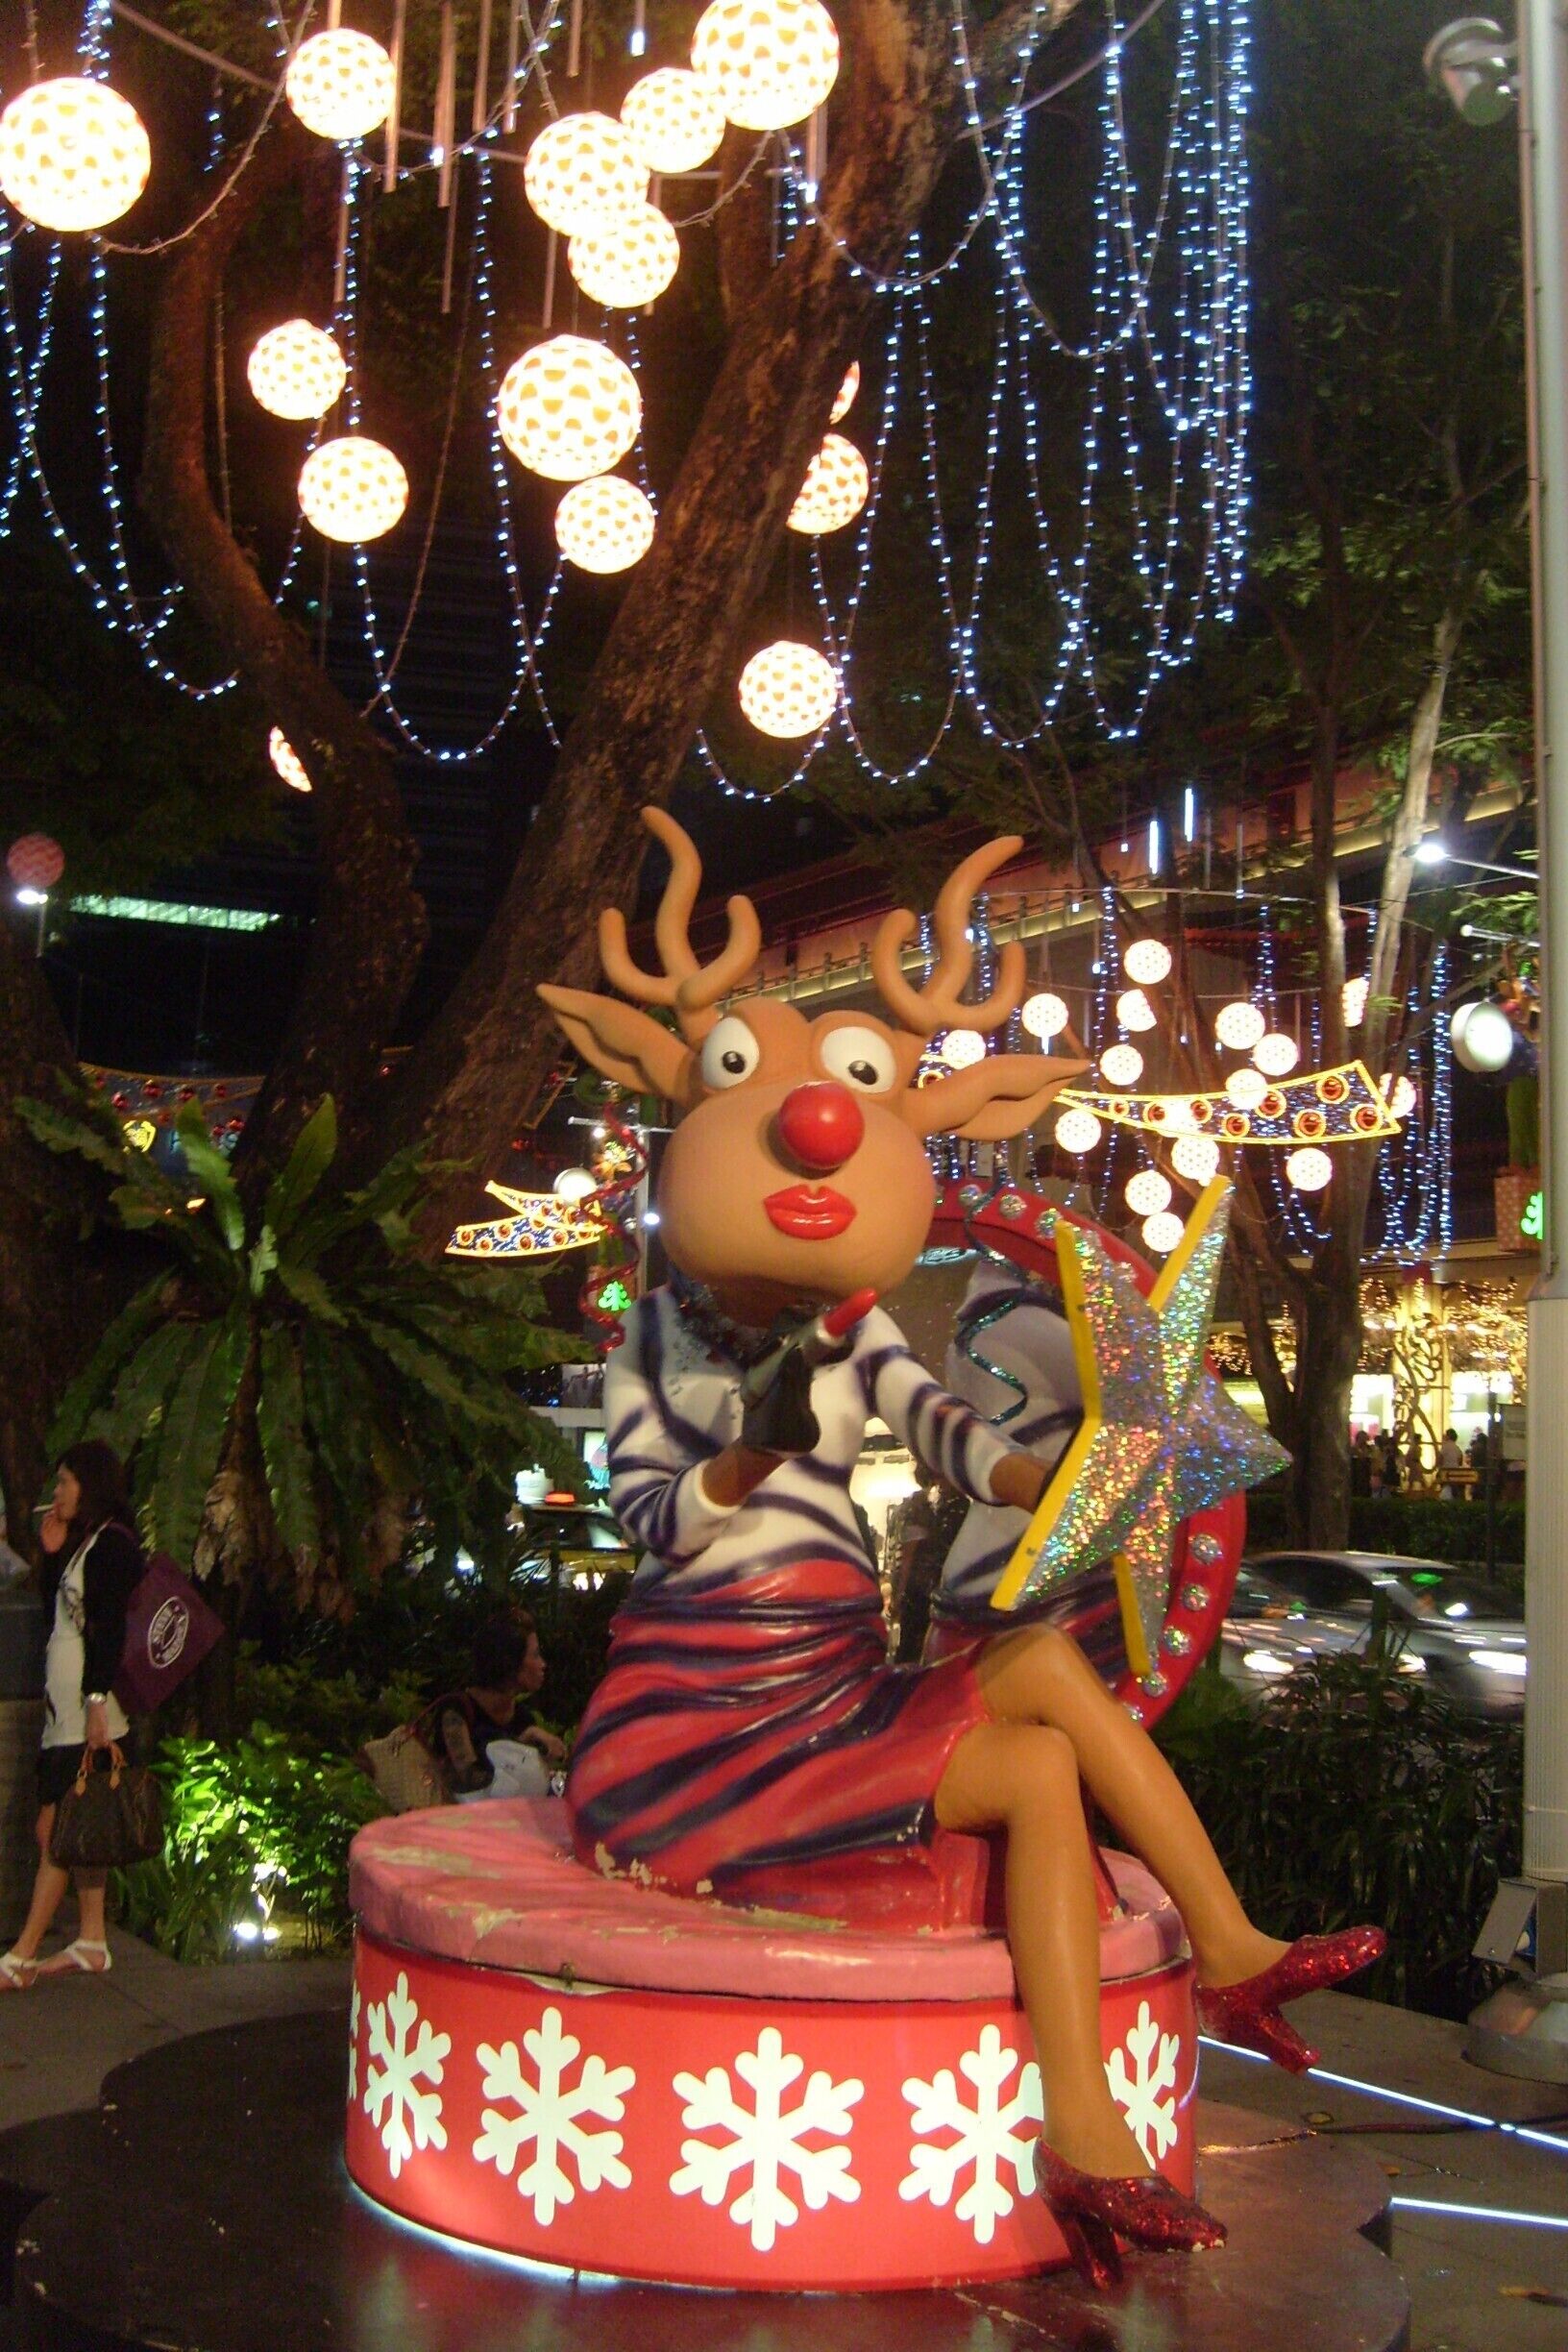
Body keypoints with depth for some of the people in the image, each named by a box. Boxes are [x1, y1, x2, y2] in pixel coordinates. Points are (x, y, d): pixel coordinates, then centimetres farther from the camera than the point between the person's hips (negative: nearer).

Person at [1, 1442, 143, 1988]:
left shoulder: (111, 1542, -11)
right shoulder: (82, 1542, 18)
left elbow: (110, 1628, -18)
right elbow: (55, 1613, 20)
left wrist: (97, 1701, -24)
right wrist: (51, 1554, 11)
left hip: (88, 1706, -10)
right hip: (65, 1703, 10)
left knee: (55, 1831, -7)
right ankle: (91, 1943, 15)